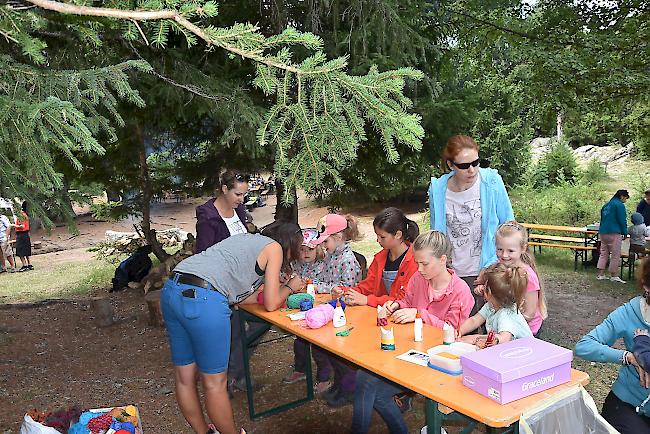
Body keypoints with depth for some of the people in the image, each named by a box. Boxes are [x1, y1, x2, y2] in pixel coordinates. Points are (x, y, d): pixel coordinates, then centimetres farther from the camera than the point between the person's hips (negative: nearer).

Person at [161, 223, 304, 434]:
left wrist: (272, 288, 32)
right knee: (215, 382, 8)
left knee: (185, 377, 19)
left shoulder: (246, 239, 29)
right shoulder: (274, 248, 8)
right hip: (202, 299, -9)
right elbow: (271, 304, 8)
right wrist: (290, 287, 25)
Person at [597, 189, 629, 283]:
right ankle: (614, 275, 2)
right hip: (614, 233, -8)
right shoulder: (619, 205, -8)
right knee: (615, 255, -1)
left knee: (603, 253, 10)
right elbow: (622, 220, -11)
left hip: (602, 232, 8)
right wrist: (625, 232, -1)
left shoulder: (606, 205, 16)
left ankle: (601, 274, 9)